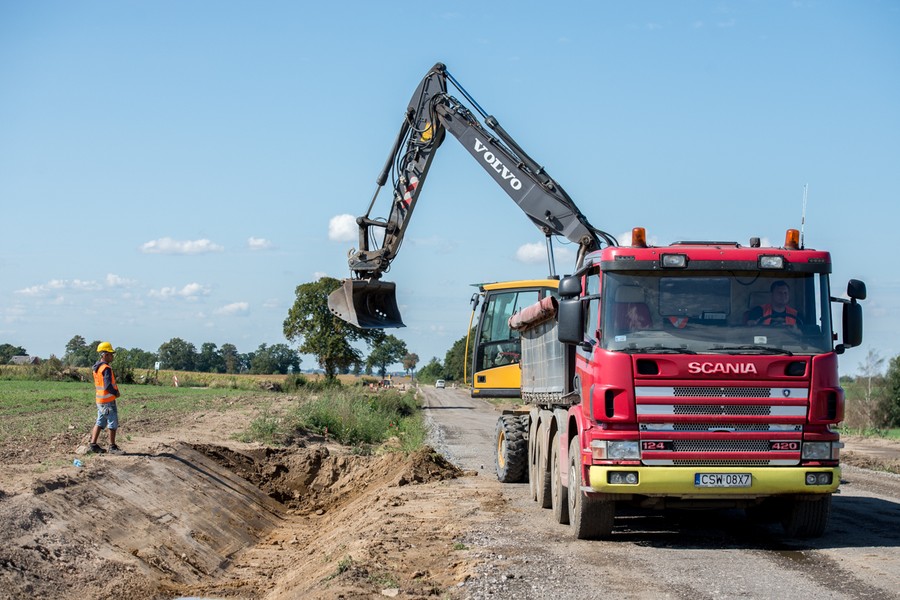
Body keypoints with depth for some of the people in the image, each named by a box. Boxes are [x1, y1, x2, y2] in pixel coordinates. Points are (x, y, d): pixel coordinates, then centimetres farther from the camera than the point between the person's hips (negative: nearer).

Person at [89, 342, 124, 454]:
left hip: (100, 399, 9)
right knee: (113, 423, -1)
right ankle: (112, 447, 4)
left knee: (100, 422, 15)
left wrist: (115, 390, 12)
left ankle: (93, 444, 17)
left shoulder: (96, 367, 11)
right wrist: (116, 392, -9)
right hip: (108, 400, -9)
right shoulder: (106, 368, -19)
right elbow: (108, 385, -27)